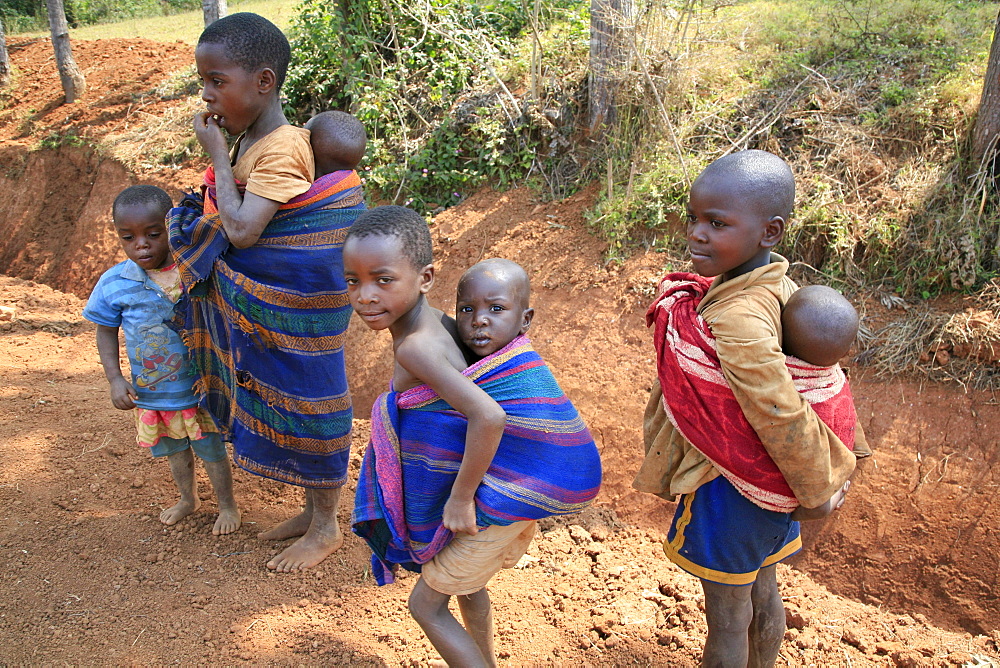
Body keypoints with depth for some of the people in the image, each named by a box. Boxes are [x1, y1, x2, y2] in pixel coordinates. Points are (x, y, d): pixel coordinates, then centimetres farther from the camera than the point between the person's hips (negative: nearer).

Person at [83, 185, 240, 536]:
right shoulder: (114, 282, -10)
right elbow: (106, 332, 3)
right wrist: (115, 379, -5)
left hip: (199, 387, -3)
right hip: (150, 392, 3)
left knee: (211, 449, 12)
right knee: (174, 450, 24)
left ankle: (227, 505, 37)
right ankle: (188, 498, 51)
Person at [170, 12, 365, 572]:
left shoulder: (281, 148, -22)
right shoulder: (249, 141, 7)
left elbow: (241, 231, -25)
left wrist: (217, 155, -18)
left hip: (294, 308, -9)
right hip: (261, 306, 9)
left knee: (305, 403, 4)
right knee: (283, 403, 19)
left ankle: (327, 527, 24)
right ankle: (313, 509, 38)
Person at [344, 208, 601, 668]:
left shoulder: (415, 346, -27)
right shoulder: (436, 322, -2)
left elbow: (488, 416, -37)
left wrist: (459, 500, -26)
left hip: (494, 504, -9)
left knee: (426, 604, 11)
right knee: (469, 585, 31)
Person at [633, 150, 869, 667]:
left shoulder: (735, 320, -33)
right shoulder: (779, 288, -6)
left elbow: (782, 419, -28)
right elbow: (824, 377, 2)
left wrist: (820, 490, -11)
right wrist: (826, 477, 10)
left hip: (728, 486, -8)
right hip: (767, 483, 8)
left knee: (727, 616, 14)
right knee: (763, 594, 26)